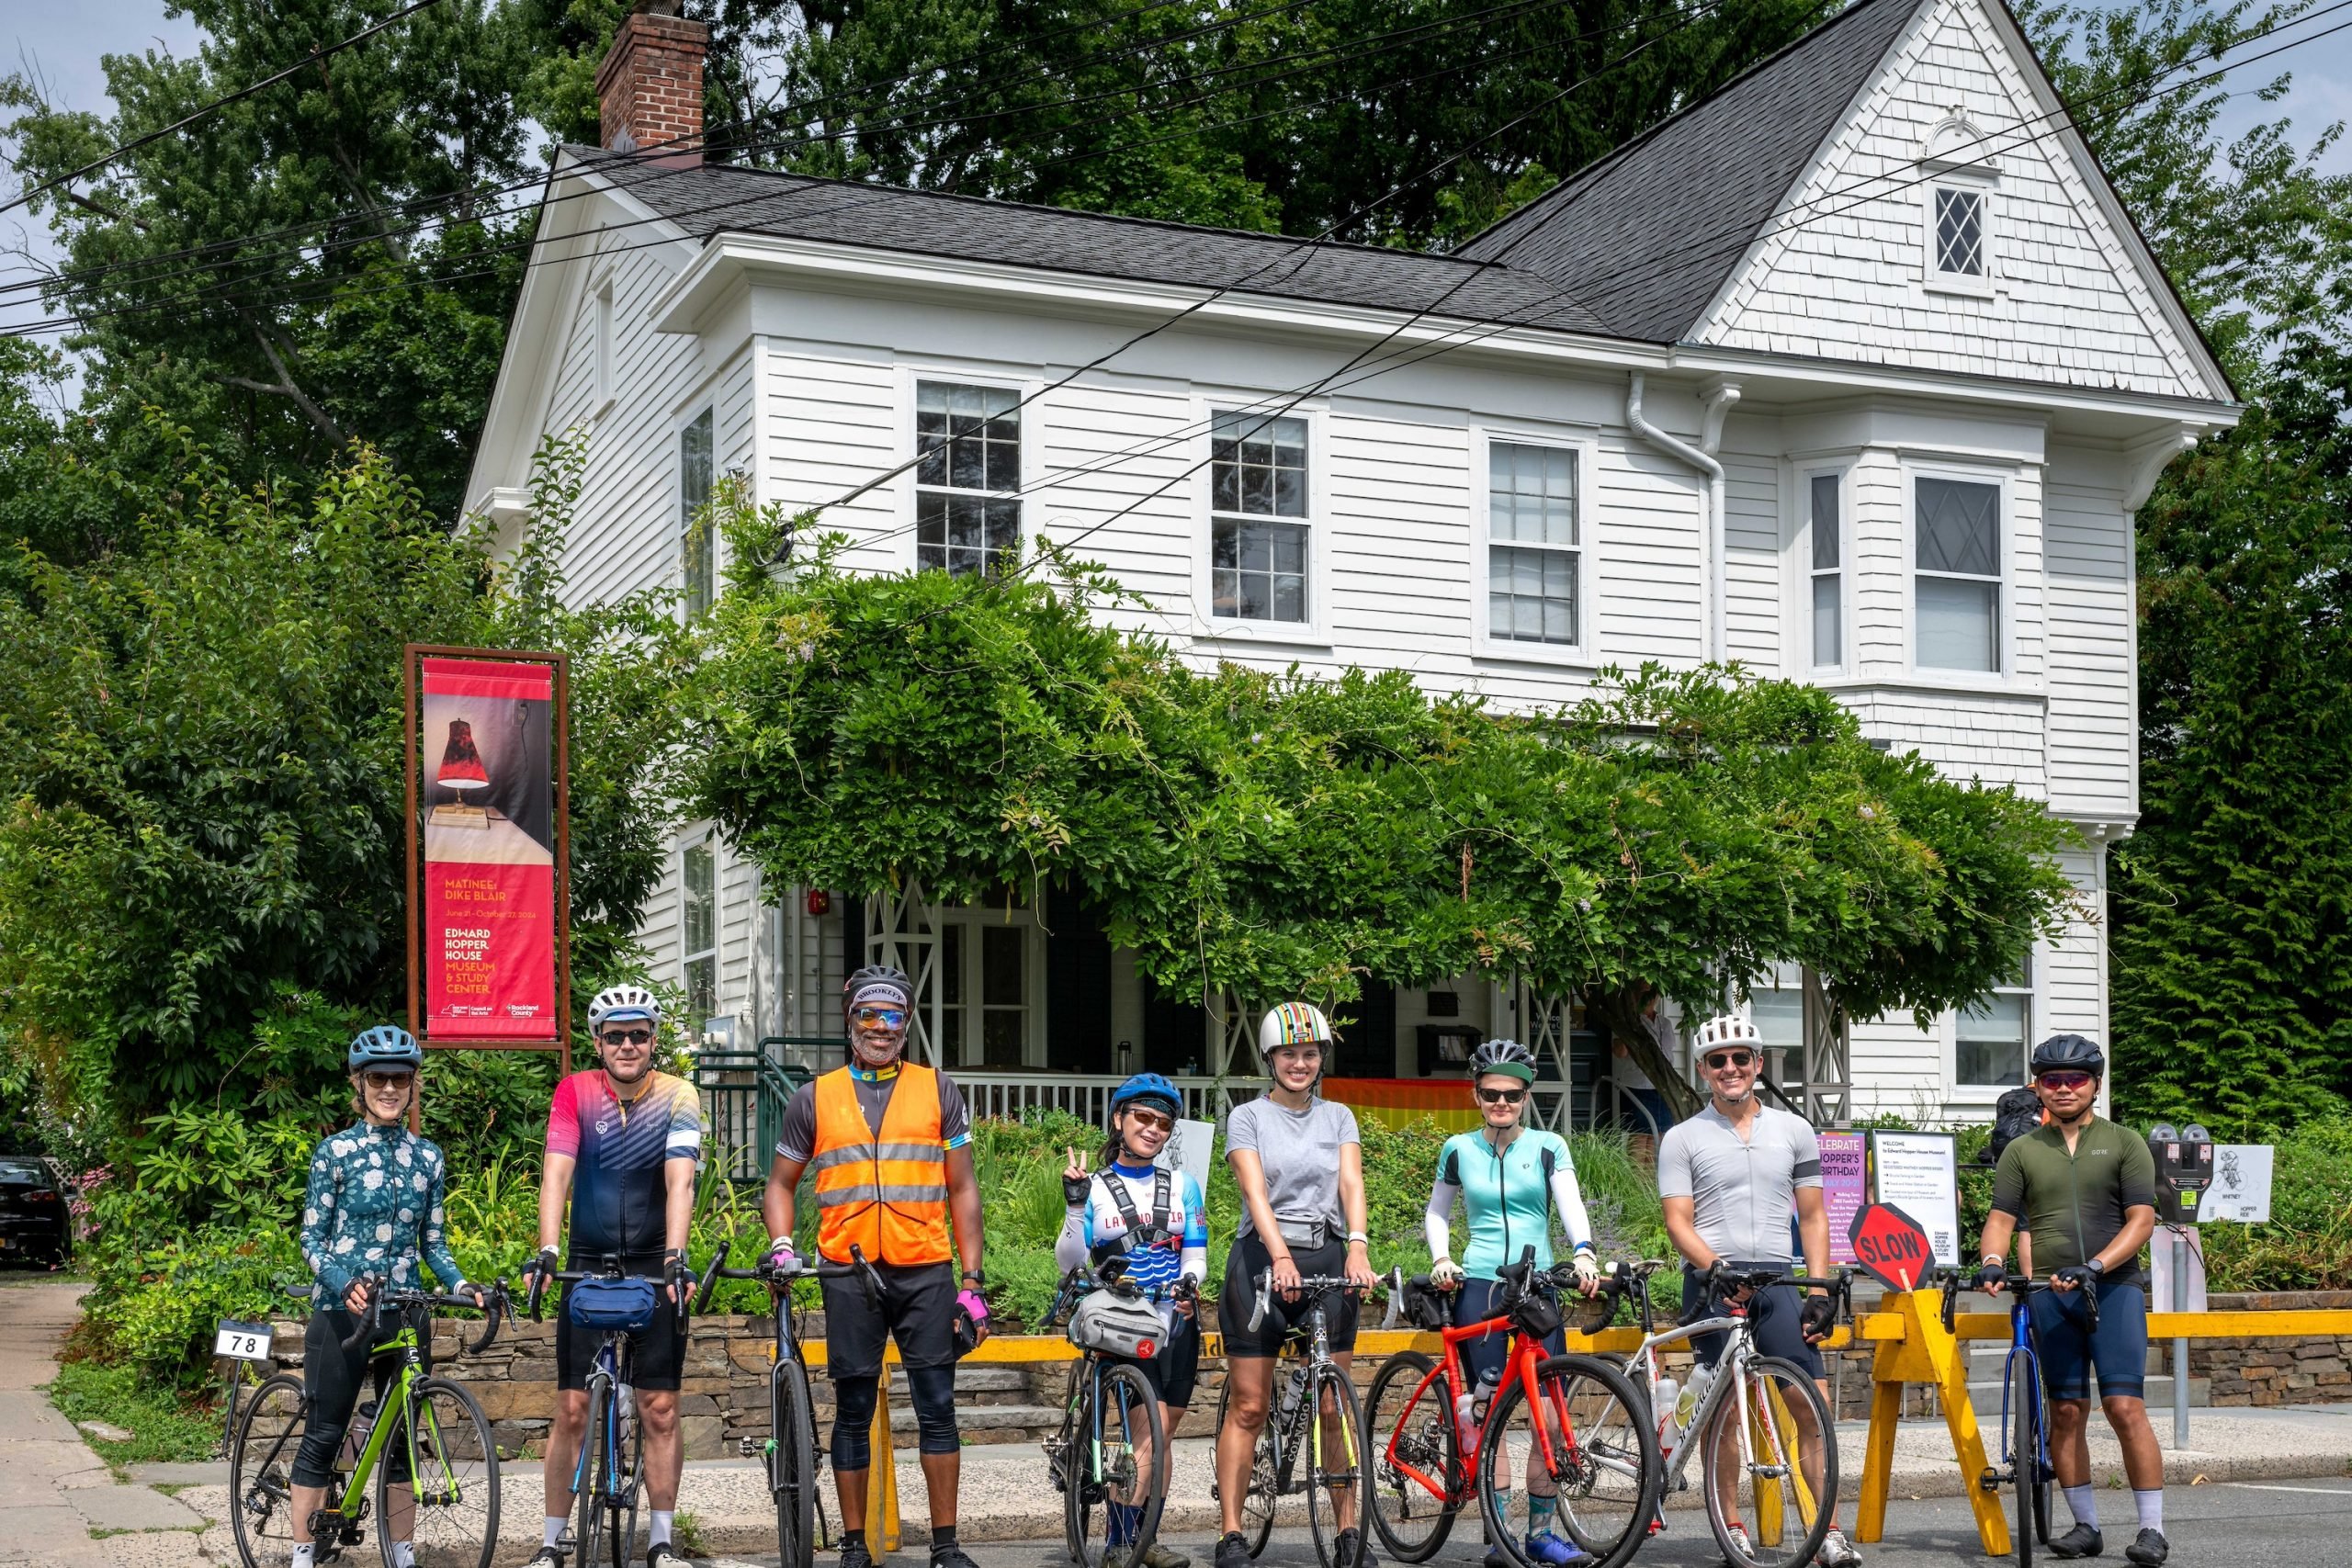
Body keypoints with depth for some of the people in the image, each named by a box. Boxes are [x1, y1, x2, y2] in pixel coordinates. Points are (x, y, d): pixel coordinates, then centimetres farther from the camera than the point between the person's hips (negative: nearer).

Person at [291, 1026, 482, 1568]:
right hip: (342, 1311, -3)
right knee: (323, 1436, 0)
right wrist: (345, 1284, -23)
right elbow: (313, 1239, -5)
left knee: (400, 1440, 8)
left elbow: (433, 1243, 11)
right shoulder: (336, 1151, -4)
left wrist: (460, 1285, -8)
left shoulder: (427, 1157, 7)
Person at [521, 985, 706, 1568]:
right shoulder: (575, 1092, -7)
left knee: (660, 1410, -1)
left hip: (655, 1266, 0)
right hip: (588, 1265, 1)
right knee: (572, 1409, 0)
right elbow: (556, 1174, -17)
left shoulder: (678, 1096, -9)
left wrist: (674, 1257, -33)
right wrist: (547, 1251, -30)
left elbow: (679, 1182, -20)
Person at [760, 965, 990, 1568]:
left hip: (926, 1273, 0)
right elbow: (780, 1184, 15)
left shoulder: (938, 1090, 7)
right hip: (849, 1275, 0)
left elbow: (962, 1190, 8)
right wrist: (780, 1246, -5)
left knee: (937, 1408, 0)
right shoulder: (815, 1099, 8)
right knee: (853, 1413, 5)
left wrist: (973, 1282, 2)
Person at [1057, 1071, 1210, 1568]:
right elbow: (1070, 1263, -6)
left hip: (1177, 1322, 4)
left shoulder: (1183, 1186, 10)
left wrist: (1190, 1283, -13)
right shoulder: (1095, 1188, 0)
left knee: (1162, 1435, 7)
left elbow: (1196, 1254, 9)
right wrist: (1075, 1205, -18)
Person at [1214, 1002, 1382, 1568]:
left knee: (1335, 1408, 2)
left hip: (1327, 1259, 3)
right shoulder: (1248, 1117, 2)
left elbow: (1352, 1184, -3)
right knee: (1248, 1407, -1)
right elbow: (1255, 1191, -12)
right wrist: (1281, 1256, -28)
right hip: (1261, 1258, -2)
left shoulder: (1338, 1117, 11)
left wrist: (1358, 1248, -21)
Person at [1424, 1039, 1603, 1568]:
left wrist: (1583, 1251, -26)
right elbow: (1437, 1213, 19)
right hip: (1480, 1287, 0)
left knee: (1550, 1415, -6)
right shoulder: (1459, 1150, 8)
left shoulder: (1548, 1146, 5)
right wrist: (1441, 1259, 1)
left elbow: (1571, 1205, -7)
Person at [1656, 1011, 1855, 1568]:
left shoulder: (1794, 1130, 12)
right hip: (1712, 1283, -2)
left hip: (1778, 1279, 2)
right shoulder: (1682, 1139, 4)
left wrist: (1821, 1291, 3)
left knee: (1814, 1402, -8)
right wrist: (1719, 1270, -18)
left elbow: (1812, 1216, 13)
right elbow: (1678, 1221, -2)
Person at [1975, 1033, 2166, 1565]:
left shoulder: (2123, 1144, 5)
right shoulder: (2021, 1151, 11)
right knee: (2066, 1412, 4)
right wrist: (1992, 1261, -16)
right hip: (2048, 1293, 3)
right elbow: (2001, 1218, 6)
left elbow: (2141, 1219, -3)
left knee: (2125, 1407, -11)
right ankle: (2086, 1525, 13)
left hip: (2114, 1288, -3)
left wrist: (2094, 1266, -18)